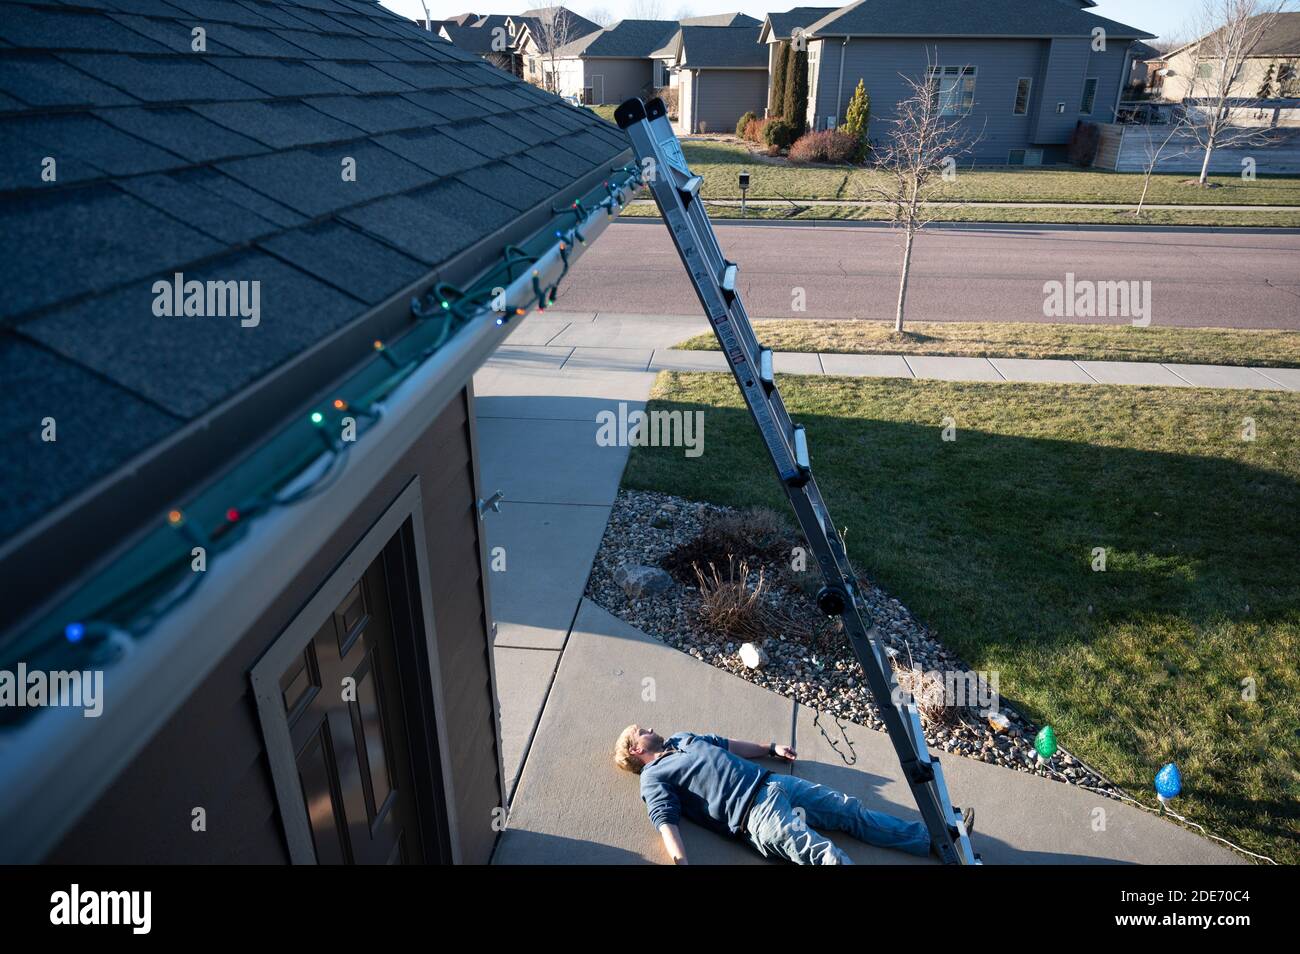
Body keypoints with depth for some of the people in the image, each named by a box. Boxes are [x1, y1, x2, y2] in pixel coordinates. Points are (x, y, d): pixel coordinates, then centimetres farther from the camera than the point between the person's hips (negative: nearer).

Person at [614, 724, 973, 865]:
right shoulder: (654, 779, 0)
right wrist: (680, 861, -31)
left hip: (772, 782, 8)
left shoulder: (681, 738, 23)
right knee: (826, 855, -22)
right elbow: (667, 825, -14)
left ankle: (937, 839, 7)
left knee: (851, 810, 3)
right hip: (756, 814, -8)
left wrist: (770, 748, 34)